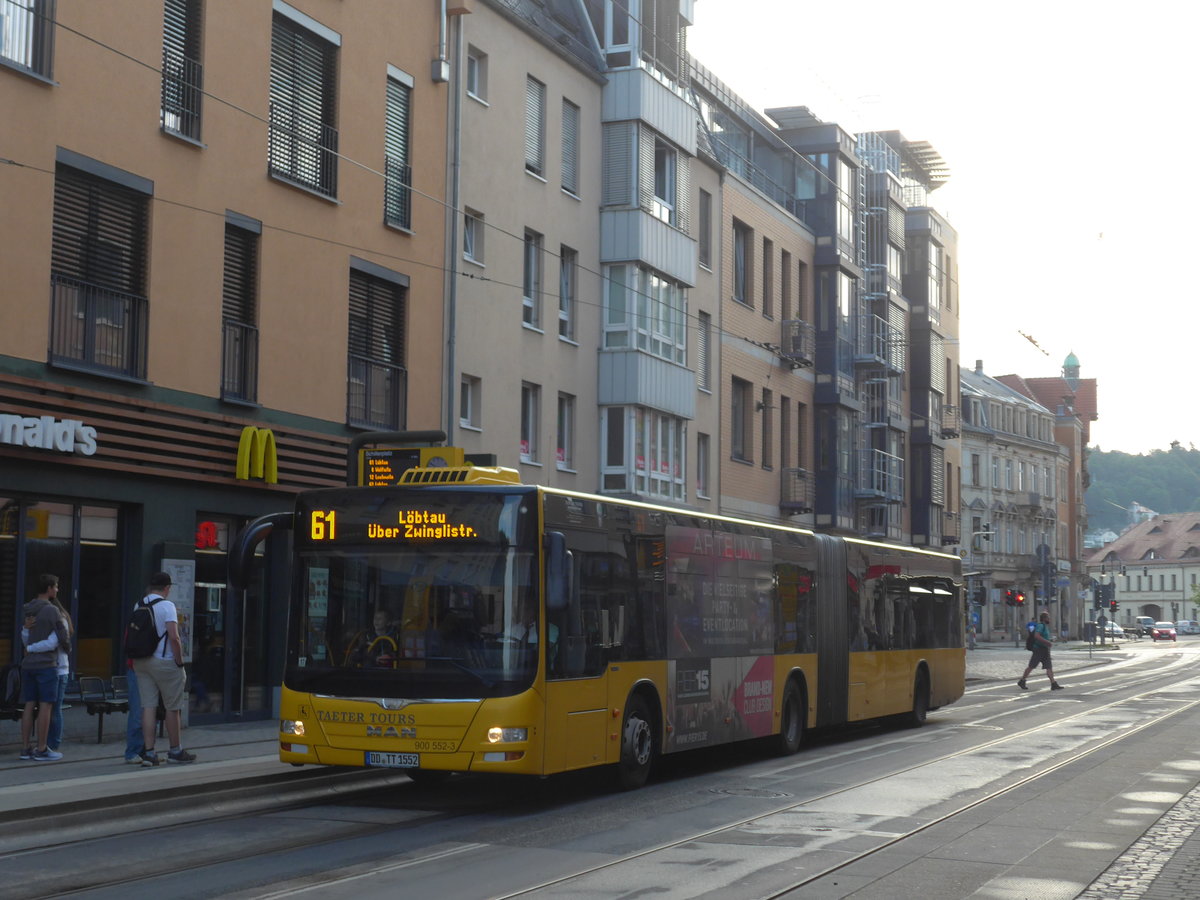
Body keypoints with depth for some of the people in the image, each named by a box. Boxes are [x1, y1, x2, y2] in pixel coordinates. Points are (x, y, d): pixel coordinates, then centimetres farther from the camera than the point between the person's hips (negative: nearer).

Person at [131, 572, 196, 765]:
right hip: (164, 662, -6)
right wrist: (180, 662, -11)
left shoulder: (138, 606, 8)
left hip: (141, 661, 6)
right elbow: (174, 636, -19)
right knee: (173, 708, 6)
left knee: (148, 706, 5)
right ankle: (175, 751, 15)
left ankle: (148, 752, 1)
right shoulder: (167, 606, -12)